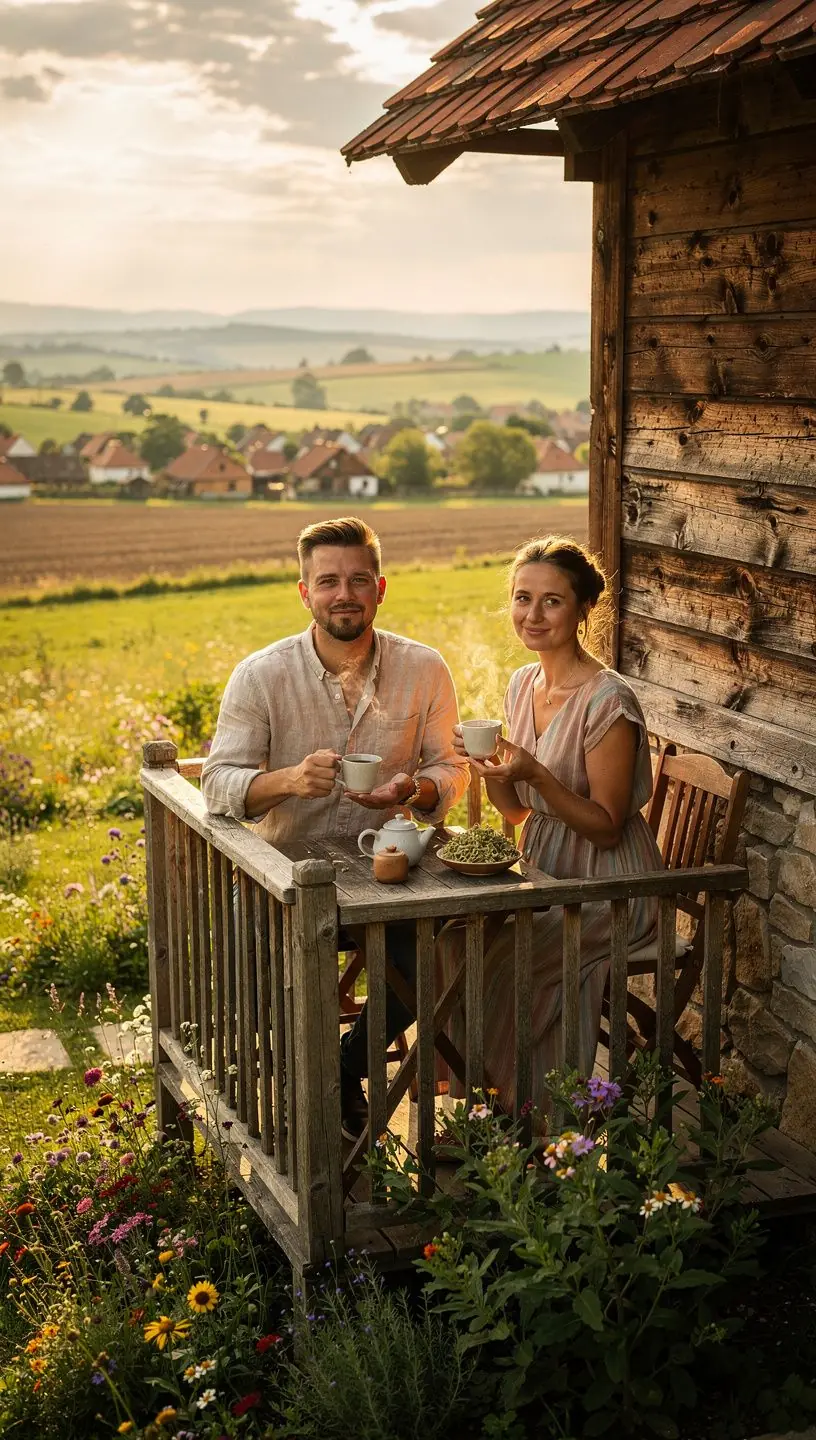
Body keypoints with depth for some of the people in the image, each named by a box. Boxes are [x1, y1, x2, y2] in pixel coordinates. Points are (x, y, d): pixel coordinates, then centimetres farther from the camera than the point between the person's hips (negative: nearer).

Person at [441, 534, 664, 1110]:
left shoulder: (608, 702, -19)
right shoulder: (523, 685, 5)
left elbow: (606, 827, -17)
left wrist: (536, 775, -29)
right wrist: (489, 765, -9)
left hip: (608, 890, -7)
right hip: (545, 872, 7)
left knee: (493, 959, -21)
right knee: (454, 931, -13)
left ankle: (527, 1121, 0)